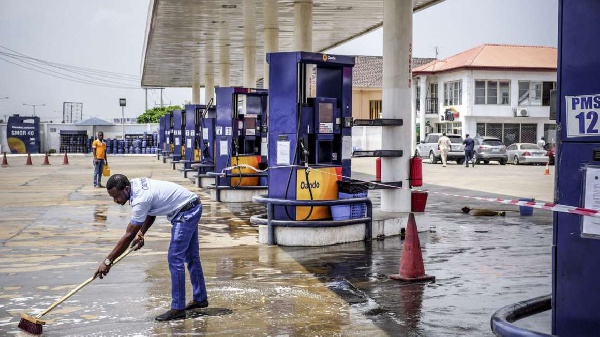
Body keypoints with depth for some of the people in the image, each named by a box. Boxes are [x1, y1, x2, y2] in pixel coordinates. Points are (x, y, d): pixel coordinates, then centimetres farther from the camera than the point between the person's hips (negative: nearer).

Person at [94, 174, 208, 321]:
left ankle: (177, 309, -6)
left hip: (186, 212, -10)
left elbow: (128, 236, -25)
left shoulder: (141, 200, -29)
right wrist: (141, 233, 2)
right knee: (191, 256, 18)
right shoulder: (135, 183, -3)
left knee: (175, 258, -11)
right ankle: (200, 298, 31)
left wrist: (108, 261, -20)